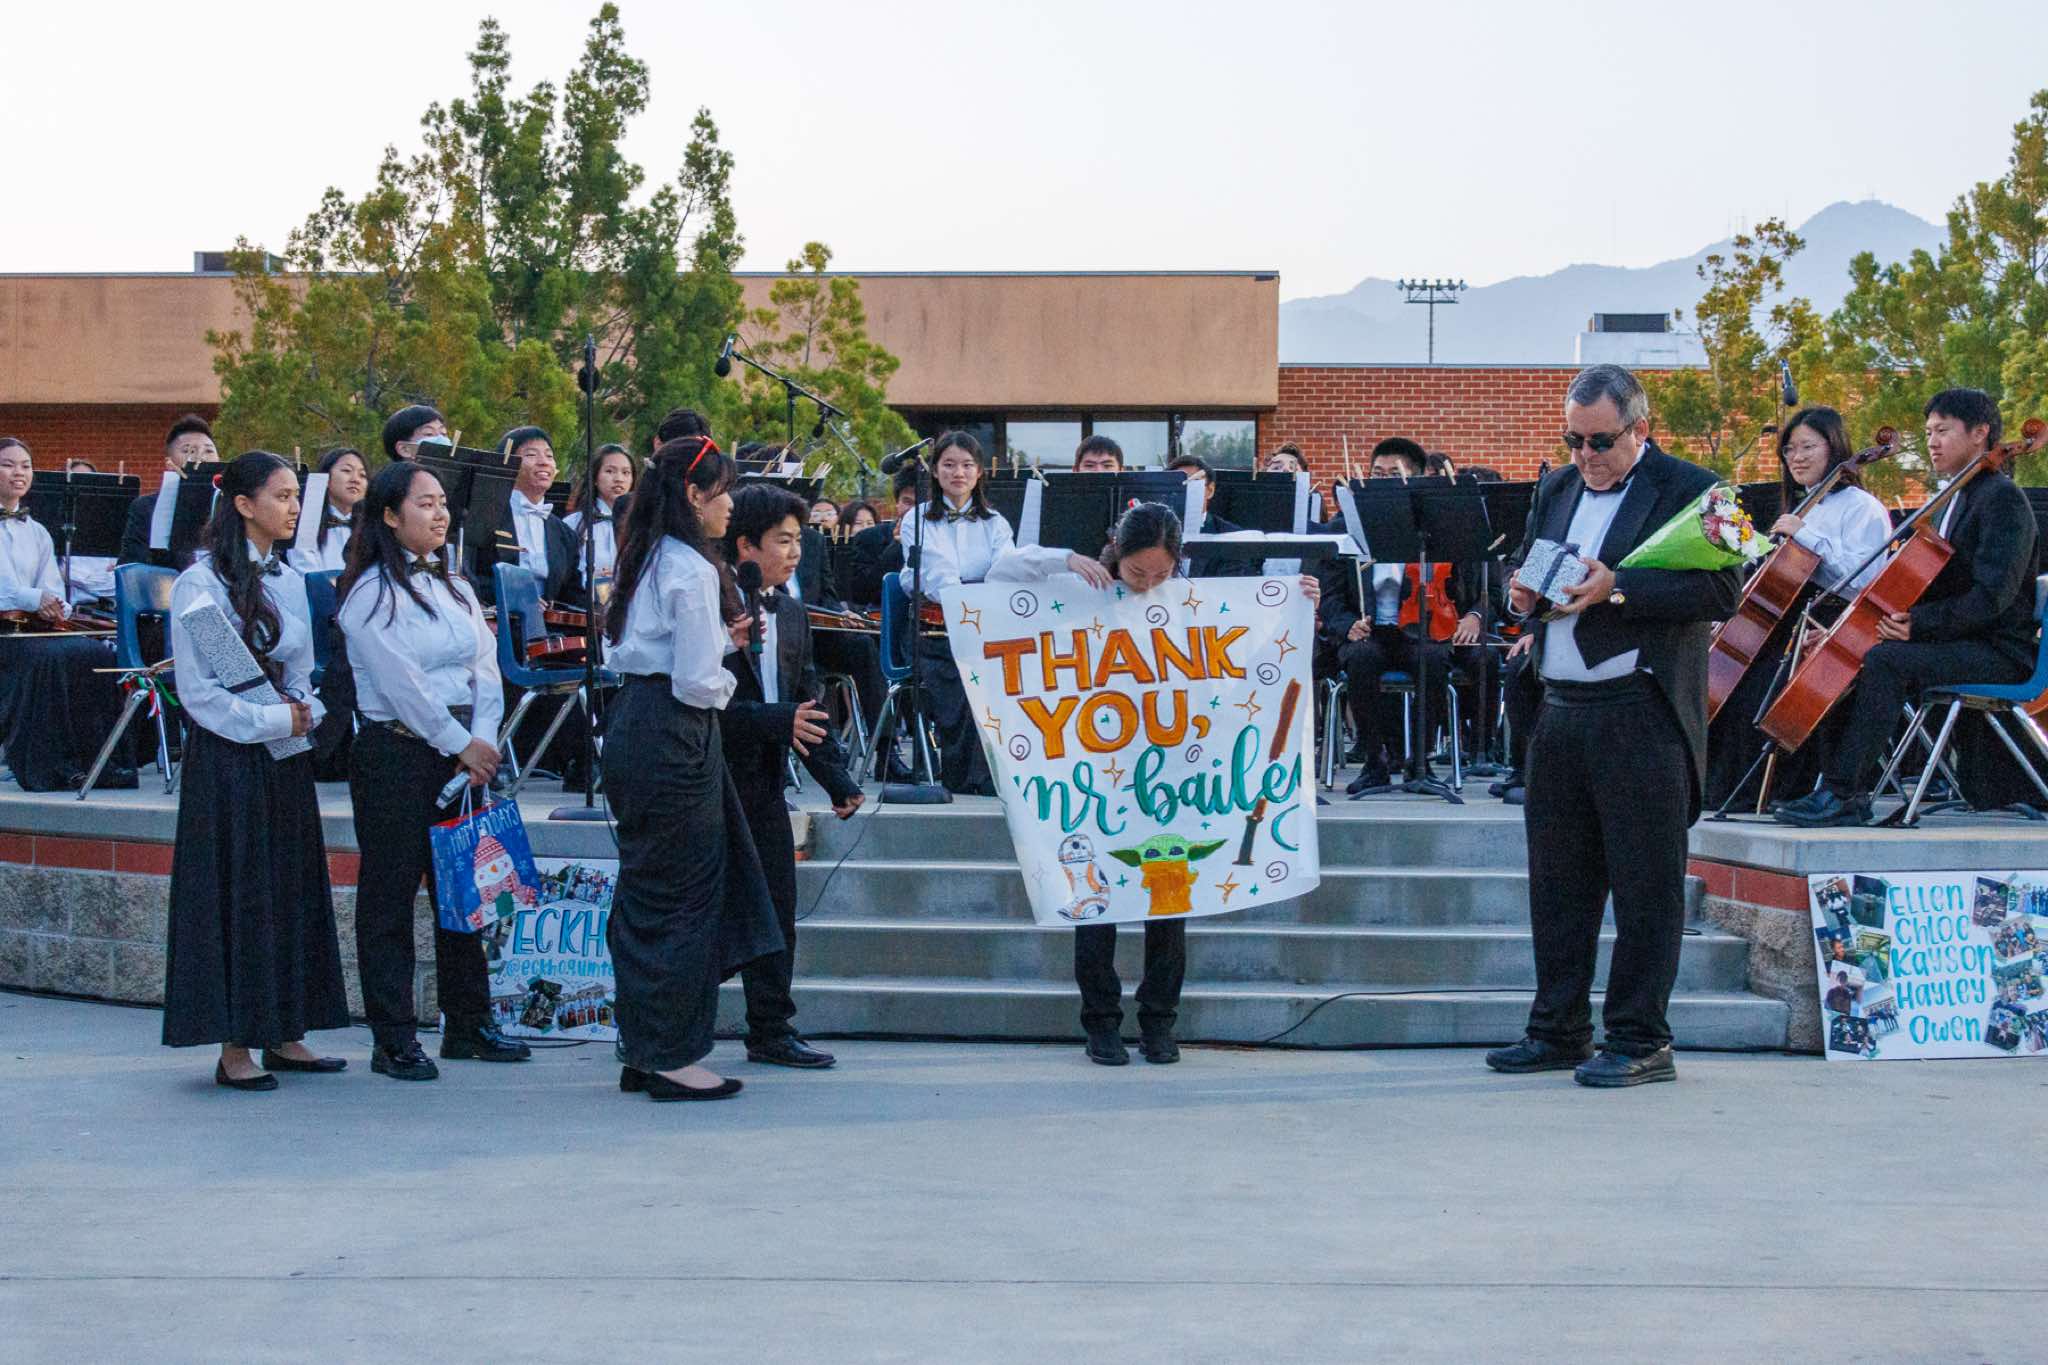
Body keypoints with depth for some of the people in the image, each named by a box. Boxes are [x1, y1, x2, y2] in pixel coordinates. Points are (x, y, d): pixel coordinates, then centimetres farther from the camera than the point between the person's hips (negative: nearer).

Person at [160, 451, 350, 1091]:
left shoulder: (288, 578, 11)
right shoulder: (202, 583, -10)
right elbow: (197, 689, -12)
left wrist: (304, 712, -1)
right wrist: (270, 720, -14)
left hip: (287, 754, 7)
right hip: (227, 756, -7)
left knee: (292, 888, 8)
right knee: (236, 890, -4)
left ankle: (283, 1034, 16)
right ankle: (234, 1047, 2)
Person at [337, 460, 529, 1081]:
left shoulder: (454, 588, 14)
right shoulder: (371, 593, -8)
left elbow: (486, 669, 9)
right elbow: (401, 684, -14)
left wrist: (484, 741, -6)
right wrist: (462, 745, -12)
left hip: (462, 755, 7)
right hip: (394, 755, -7)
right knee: (390, 897, -1)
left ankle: (468, 1025, 20)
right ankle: (394, 1040, 4)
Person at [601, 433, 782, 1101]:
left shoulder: (649, 558, 14)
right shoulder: (692, 570, -15)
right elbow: (697, 683, -19)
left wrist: (721, 638, 11)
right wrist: (725, 684, 2)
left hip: (634, 722, 10)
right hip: (673, 738, -10)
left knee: (646, 892, 13)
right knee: (683, 893, -2)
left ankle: (643, 1051, 20)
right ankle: (673, 1056, 3)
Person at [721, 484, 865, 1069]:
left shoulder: (791, 613, 12)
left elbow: (808, 703, 15)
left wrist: (838, 780, 8)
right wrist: (778, 721, -26)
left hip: (762, 783, 7)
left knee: (774, 910, 9)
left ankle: (771, 1031, 17)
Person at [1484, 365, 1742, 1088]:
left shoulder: (1687, 490, -4)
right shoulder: (1556, 489, 17)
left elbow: (1723, 591, -13)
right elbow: (1529, 574, 25)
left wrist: (1617, 588, -21)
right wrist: (1521, 594, 0)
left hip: (1640, 712, -7)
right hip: (1560, 711, 7)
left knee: (1645, 885, -2)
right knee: (1557, 879, 11)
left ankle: (1639, 1040, 5)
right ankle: (1558, 1031, 21)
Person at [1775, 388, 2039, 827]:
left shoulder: (2002, 499, -11)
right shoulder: (1955, 499, 20)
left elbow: (1991, 596, -22)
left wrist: (1920, 623, -27)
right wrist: (1899, 616, 4)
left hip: (1997, 651, -10)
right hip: (1955, 644, 10)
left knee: (1883, 661, -32)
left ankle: (1840, 792, -33)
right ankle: (1847, 795, -10)